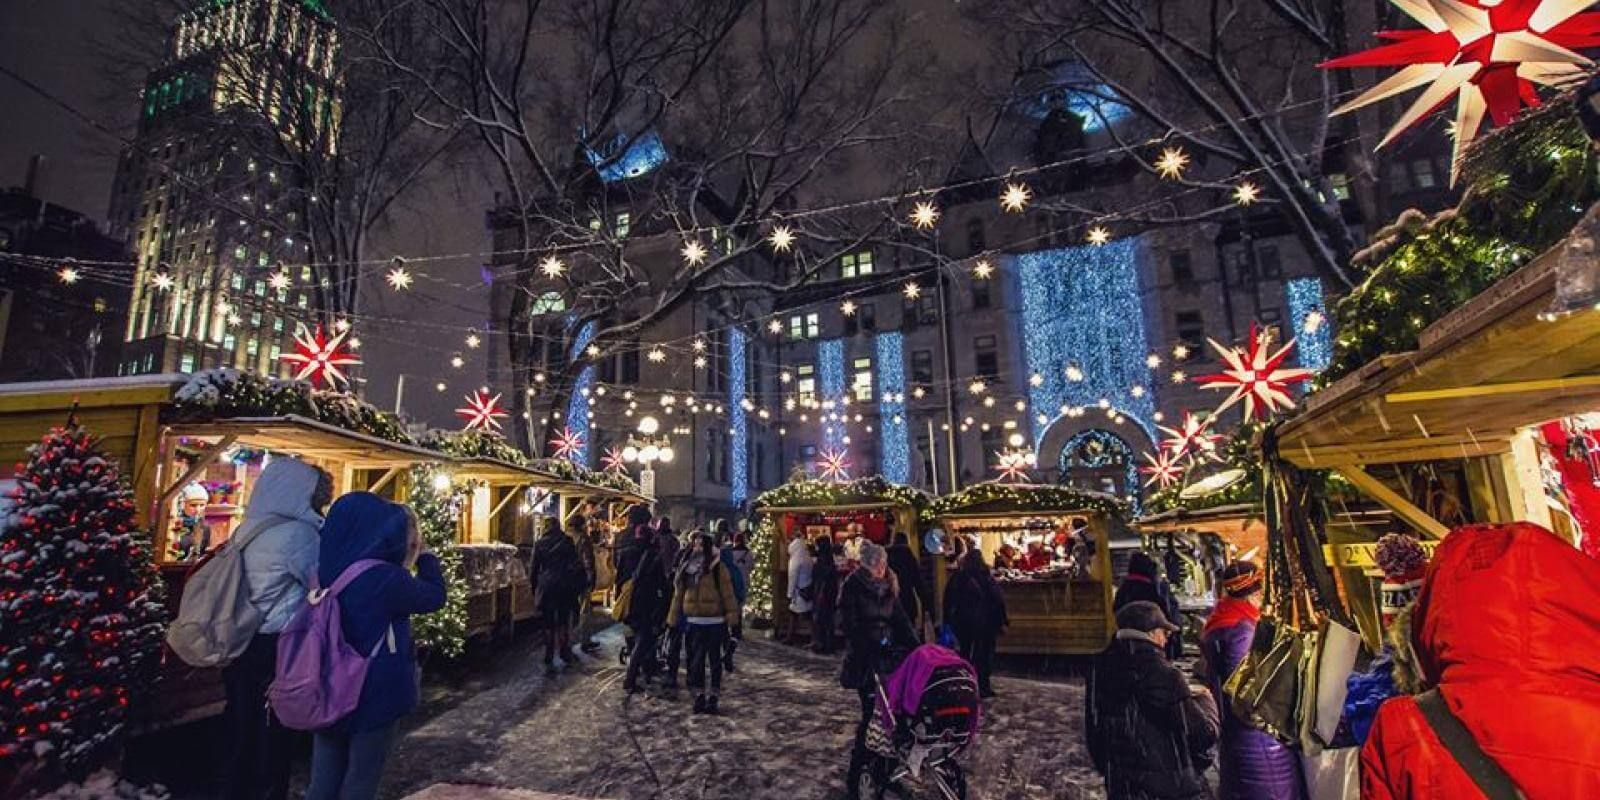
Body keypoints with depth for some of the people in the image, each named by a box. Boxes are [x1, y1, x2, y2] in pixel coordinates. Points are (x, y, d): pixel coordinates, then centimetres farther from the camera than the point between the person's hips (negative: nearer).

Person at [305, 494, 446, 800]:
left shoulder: (329, 571, -1)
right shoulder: (384, 577, -24)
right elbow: (435, 596, -10)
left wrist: (410, 557, 9)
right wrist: (424, 554, -1)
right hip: (374, 694, -7)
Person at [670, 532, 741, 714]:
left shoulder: (718, 568, -8)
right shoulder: (686, 568, 7)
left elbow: (728, 594, -9)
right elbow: (679, 593, 11)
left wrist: (732, 617, -13)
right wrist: (675, 617, 9)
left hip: (714, 622, -4)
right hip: (693, 621, 4)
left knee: (714, 659, 7)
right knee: (696, 659, 10)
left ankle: (713, 696, 17)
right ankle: (699, 695, 22)